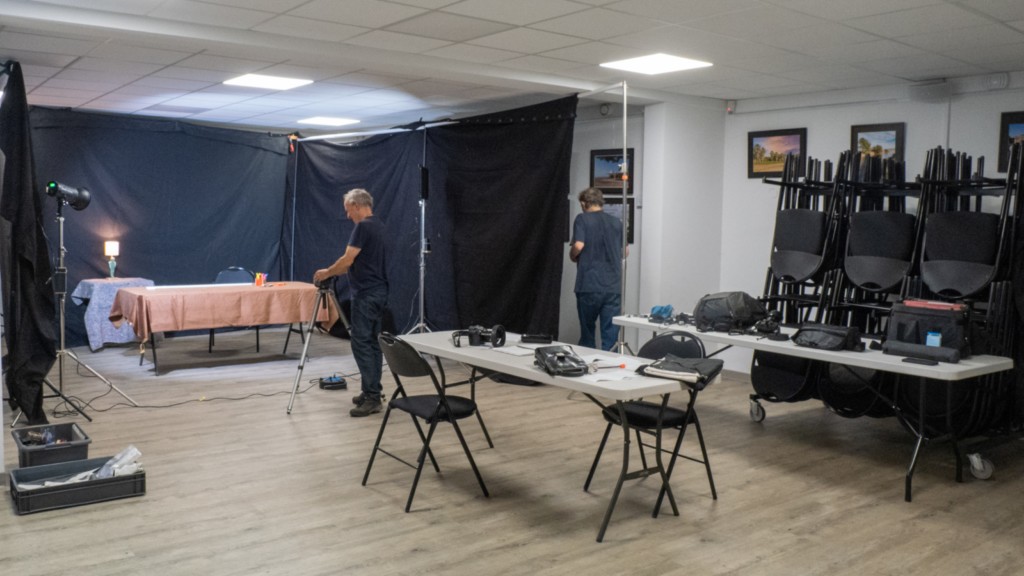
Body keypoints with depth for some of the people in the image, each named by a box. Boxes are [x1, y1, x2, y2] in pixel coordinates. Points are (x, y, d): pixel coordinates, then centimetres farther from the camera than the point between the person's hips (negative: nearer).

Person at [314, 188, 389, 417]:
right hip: (378, 293, 10)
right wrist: (334, 272, 23)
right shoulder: (378, 226, 16)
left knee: (361, 344, -9)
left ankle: (372, 397, -9)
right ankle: (373, 392, 16)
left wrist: (327, 273, -1)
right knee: (372, 343, 12)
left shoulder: (363, 227, -16)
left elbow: (347, 261, -17)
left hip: (365, 295, -10)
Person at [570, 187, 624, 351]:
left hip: (589, 285, -2)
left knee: (587, 331, 13)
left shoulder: (582, 219, 0)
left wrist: (573, 257, 7)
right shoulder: (617, 222, 12)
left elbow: (578, 245, -13)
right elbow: (625, 251, 18)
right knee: (611, 335, 2)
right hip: (614, 286, 2)